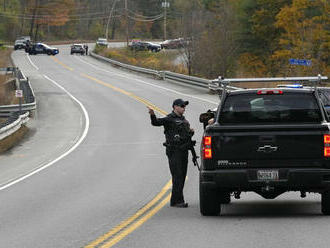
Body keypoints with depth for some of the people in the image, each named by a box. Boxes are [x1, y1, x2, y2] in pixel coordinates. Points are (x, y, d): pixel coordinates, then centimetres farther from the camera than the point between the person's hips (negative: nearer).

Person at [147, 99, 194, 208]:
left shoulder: (183, 120, 19)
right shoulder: (169, 119, -7)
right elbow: (156, 122, -22)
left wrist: (191, 132, 7)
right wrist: (152, 115, -42)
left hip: (183, 151, 8)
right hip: (174, 151, -8)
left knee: (182, 176, 9)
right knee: (177, 176, -11)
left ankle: (176, 200, 16)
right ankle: (177, 201, -11)